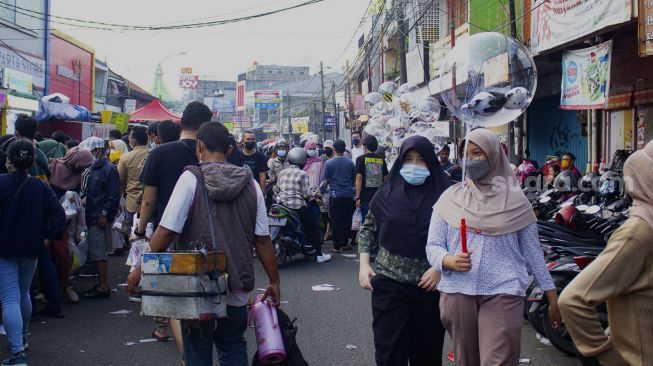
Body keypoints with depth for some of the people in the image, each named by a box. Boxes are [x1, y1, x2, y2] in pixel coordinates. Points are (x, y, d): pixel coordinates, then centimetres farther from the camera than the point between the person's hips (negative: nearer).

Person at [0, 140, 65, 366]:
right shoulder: (41, 187, 1)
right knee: (24, 295, 23)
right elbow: (59, 215, -5)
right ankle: (21, 339, 41)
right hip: (30, 249, 5)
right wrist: (47, 238, -1)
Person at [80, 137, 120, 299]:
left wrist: (105, 214, -19)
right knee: (96, 253, 13)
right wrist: (82, 198, 8)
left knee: (99, 253, -7)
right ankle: (102, 284, 21)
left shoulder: (109, 169, -10)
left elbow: (114, 196, -16)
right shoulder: (92, 169, 17)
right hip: (92, 217, 9)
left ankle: (103, 287, -2)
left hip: (100, 218, -9)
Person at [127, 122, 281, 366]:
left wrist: (141, 270, -1)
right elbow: (262, 240, 2)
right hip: (237, 290, 3)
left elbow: (166, 232, -11)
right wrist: (274, 282, 11)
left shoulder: (191, 178, -7)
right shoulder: (250, 184, 3)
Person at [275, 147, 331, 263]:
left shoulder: (283, 173, 9)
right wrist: (315, 194, 7)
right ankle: (319, 255, 7)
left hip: (282, 205, 6)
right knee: (314, 225, 8)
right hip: (298, 206, -6)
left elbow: (276, 189, 13)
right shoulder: (302, 174, -9)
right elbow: (306, 193, -12)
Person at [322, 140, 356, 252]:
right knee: (347, 220, 10)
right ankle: (345, 244, 15)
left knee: (335, 221, 2)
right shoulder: (350, 163, 0)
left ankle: (337, 246, 2)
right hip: (348, 195, 2)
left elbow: (325, 180, -3)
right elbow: (354, 179, 10)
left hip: (335, 195, -2)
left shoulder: (329, 163, -6)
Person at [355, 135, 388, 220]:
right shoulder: (381, 159, 6)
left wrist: (357, 197, -7)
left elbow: (359, 179, -9)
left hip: (366, 197, -3)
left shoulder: (361, 159, -4)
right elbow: (385, 179, 9)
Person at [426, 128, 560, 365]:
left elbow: (533, 252, 9)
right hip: (458, 291, 2)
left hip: (503, 292, -2)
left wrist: (553, 298, 9)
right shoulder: (451, 197, 9)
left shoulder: (515, 200, 5)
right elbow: (433, 245, 7)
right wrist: (449, 260, -16)